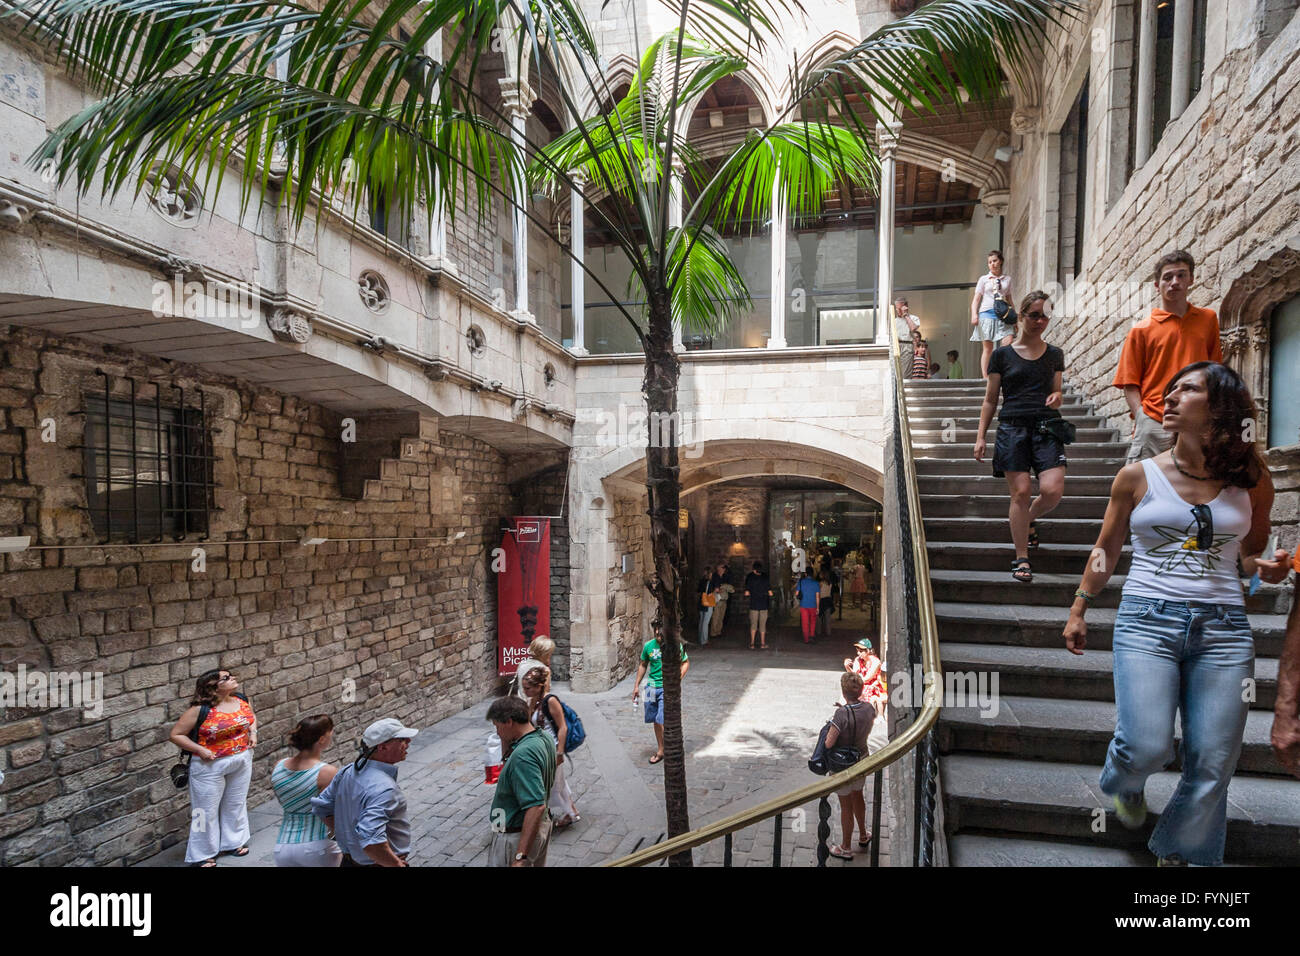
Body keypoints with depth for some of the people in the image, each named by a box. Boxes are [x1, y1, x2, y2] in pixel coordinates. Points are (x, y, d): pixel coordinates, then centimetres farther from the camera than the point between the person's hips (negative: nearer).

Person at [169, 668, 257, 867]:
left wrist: (253, 732, -2)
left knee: (236, 804, 20)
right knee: (207, 810, 9)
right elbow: (176, 734, -14)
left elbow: (252, 717, 16)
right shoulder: (201, 710, -20)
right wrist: (199, 750, -21)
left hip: (242, 761, 5)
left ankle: (233, 842, 39)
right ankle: (202, 854, 27)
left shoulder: (241, 700, -4)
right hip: (211, 766, -5)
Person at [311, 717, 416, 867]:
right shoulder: (383, 788, -31)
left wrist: (346, 835, 12)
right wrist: (397, 864, -23)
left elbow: (321, 808, 8)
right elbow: (371, 842, -38)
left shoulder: (348, 771, -4)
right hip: (380, 863, -8)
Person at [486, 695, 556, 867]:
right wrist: (505, 739, -1)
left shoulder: (523, 754, -30)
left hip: (516, 836, -9)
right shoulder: (545, 738, -1)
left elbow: (536, 806, -35)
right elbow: (507, 754, 18)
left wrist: (521, 856, -35)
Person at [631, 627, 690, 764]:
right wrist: (637, 686, 13)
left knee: (662, 721, -11)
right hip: (652, 686, 4)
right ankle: (660, 749, 26)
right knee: (656, 721, 12)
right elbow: (643, 665, 14)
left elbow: (686, 663, 3)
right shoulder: (648, 645, 1)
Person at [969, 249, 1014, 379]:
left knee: (1008, 344, -15)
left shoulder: (1007, 279, 16)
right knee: (987, 348, -3)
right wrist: (974, 315, -12)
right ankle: (985, 377, -1)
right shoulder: (984, 279, 9)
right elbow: (976, 299, 4)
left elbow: (1009, 300, 20)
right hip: (987, 314, -2)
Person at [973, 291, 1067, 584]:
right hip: (1012, 427, -2)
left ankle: (1030, 518, 24)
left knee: (1053, 490, -13)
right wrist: (980, 437, 2)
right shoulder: (1002, 355, 7)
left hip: (1046, 426, 2)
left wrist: (1056, 399, -3)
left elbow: (1056, 392, 22)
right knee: (1020, 492, -7)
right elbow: (990, 400, 8)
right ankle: (1022, 559, 4)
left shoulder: (1054, 355, 14)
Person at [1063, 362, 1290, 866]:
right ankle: (1126, 784, 25)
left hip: (1223, 629, 2)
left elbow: (1251, 555, 20)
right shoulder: (1138, 476, 3)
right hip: (1146, 620, -2)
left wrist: (1268, 568, -4)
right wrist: (1078, 610, 10)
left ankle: (1180, 854, 26)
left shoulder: (1251, 482, 7)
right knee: (1147, 747, -13)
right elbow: (1105, 550, 11)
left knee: (1212, 763, 2)